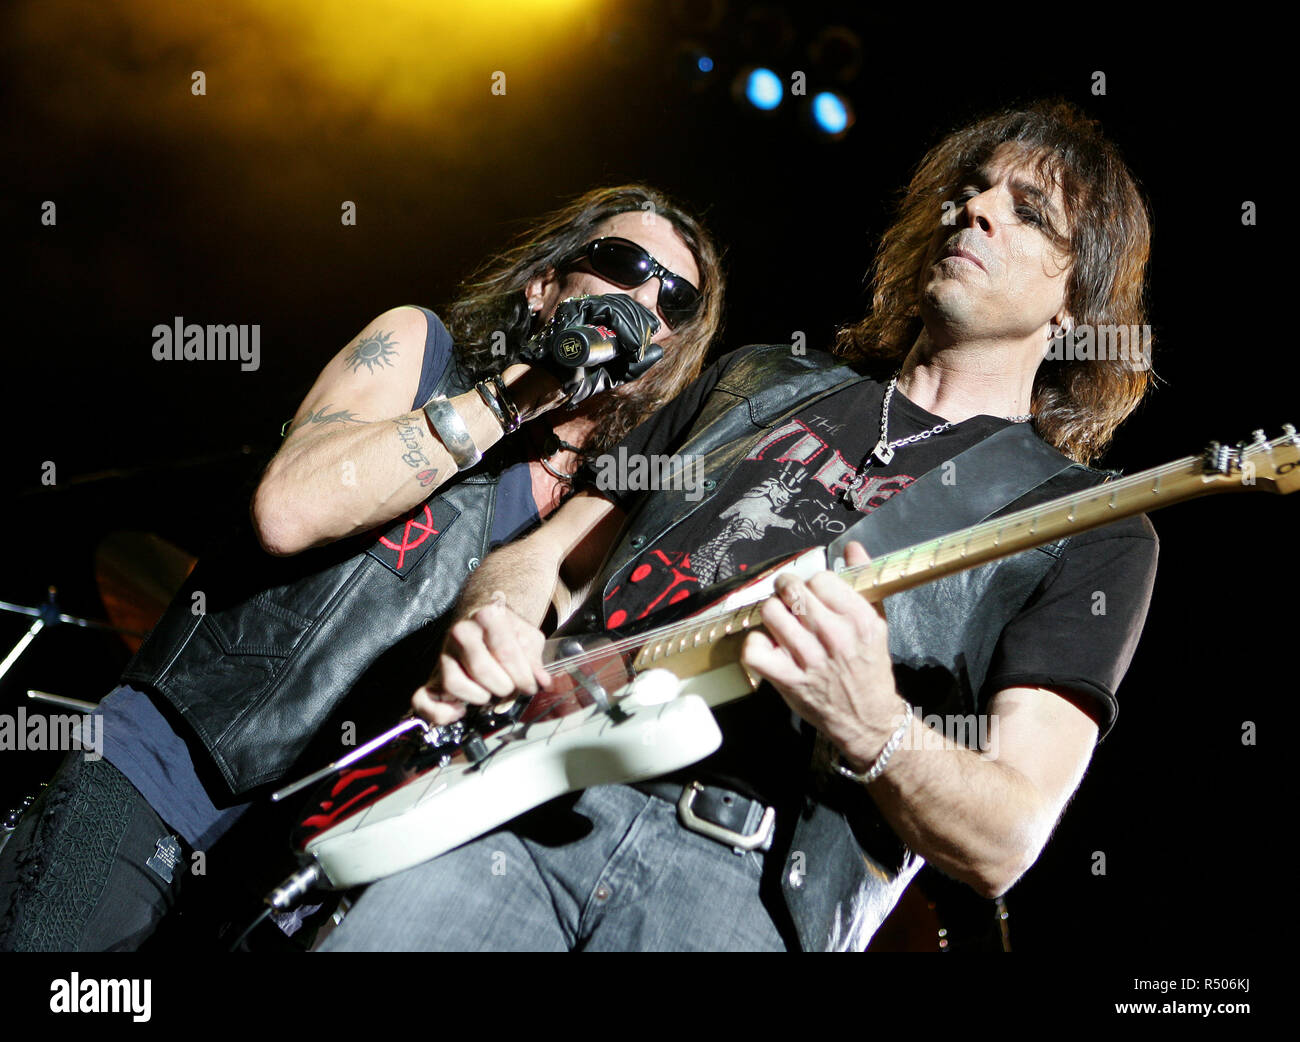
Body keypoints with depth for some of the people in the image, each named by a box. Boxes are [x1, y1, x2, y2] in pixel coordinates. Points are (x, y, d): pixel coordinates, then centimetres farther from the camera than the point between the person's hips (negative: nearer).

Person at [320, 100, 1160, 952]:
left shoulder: (1090, 530, 7)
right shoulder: (760, 381, 22)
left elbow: (1003, 845, -3)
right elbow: (537, 556, 21)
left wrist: (869, 727, -22)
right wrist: (487, 627, -1)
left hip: (753, 878, -2)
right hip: (528, 791, 3)